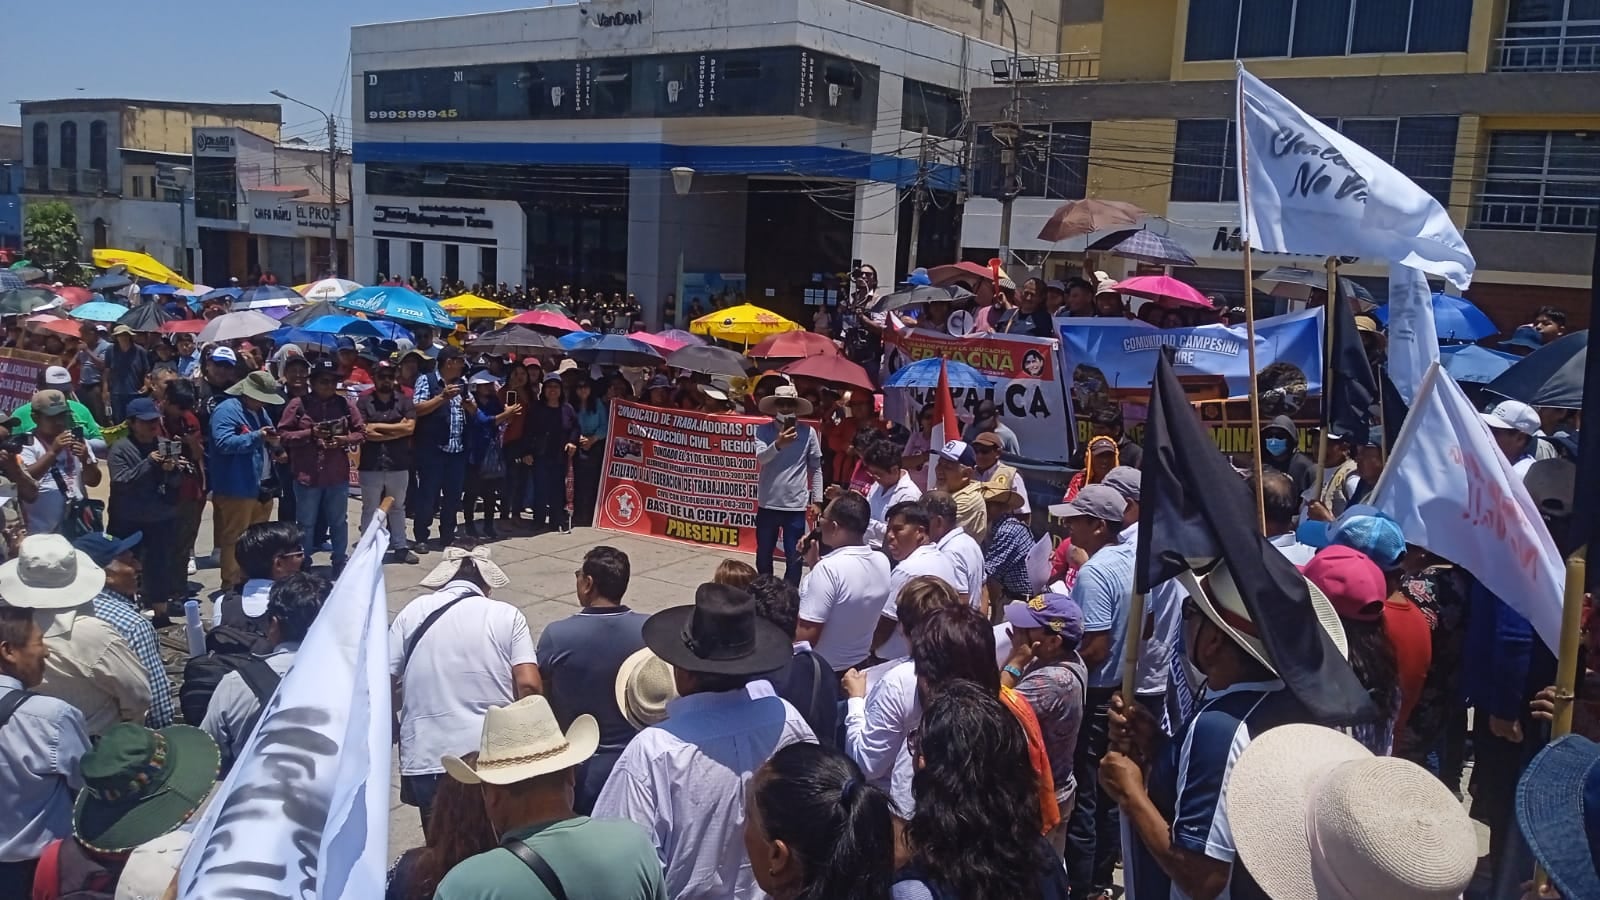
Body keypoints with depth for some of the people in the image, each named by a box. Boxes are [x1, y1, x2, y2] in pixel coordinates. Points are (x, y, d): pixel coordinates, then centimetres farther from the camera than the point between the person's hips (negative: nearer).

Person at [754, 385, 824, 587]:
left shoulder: (808, 432, -2)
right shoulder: (763, 430, -3)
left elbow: (816, 468, 5)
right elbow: (761, 457, -20)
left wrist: (816, 500, 3)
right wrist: (778, 445, -40)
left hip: (796, 504, -1)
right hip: (768, 503, 1)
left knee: (794, 557, 3)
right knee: (763, 555, 15)